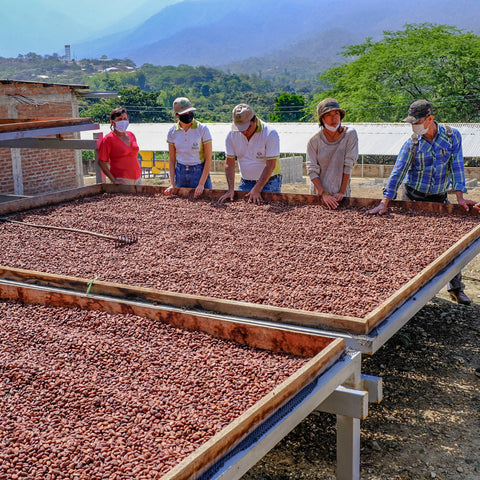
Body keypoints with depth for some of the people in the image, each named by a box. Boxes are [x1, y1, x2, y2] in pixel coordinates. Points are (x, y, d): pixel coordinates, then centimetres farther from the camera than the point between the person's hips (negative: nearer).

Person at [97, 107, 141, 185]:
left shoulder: (131, 135, 13)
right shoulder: (108, 139, -6)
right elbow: (101, 162, -9)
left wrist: (139, 172, 14)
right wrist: (113, 180, -15)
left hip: (137, 178, 6)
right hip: (122, 180, -6)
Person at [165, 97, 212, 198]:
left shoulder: (203, 129, -9)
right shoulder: (172, 132, 0)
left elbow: (208, 159, -9)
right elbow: (172, 159, 5)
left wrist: (201, 184, -15)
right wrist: (172, 184, -3)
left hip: (199, 172, -3)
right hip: (180, 173, 3)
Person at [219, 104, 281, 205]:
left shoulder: (270, 134, -17)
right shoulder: (231, 135, -4)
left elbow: (270, 165, -18)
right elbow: (229, 164, 0)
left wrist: (257, 190, -22)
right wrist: (231, 190, -10)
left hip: (269, 181, -4)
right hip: (245, 182, 4)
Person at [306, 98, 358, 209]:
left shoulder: (350, 135, -8)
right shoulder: (314, 141, -6)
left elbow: (348, 166, -9)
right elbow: (312, 171, -8)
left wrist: (342, 192, -12)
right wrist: (324, 194, -17)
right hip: (319, 193, 1)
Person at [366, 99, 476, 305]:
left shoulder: (452, 135, -6)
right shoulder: (412, 144, -9)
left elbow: (457, 166, -6)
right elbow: (397, 173, -11)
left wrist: (460, 197, -13)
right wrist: (384, 203, -19)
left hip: (439, 199, 1)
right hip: (413, 197, -1)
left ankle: (456, 287, 15)